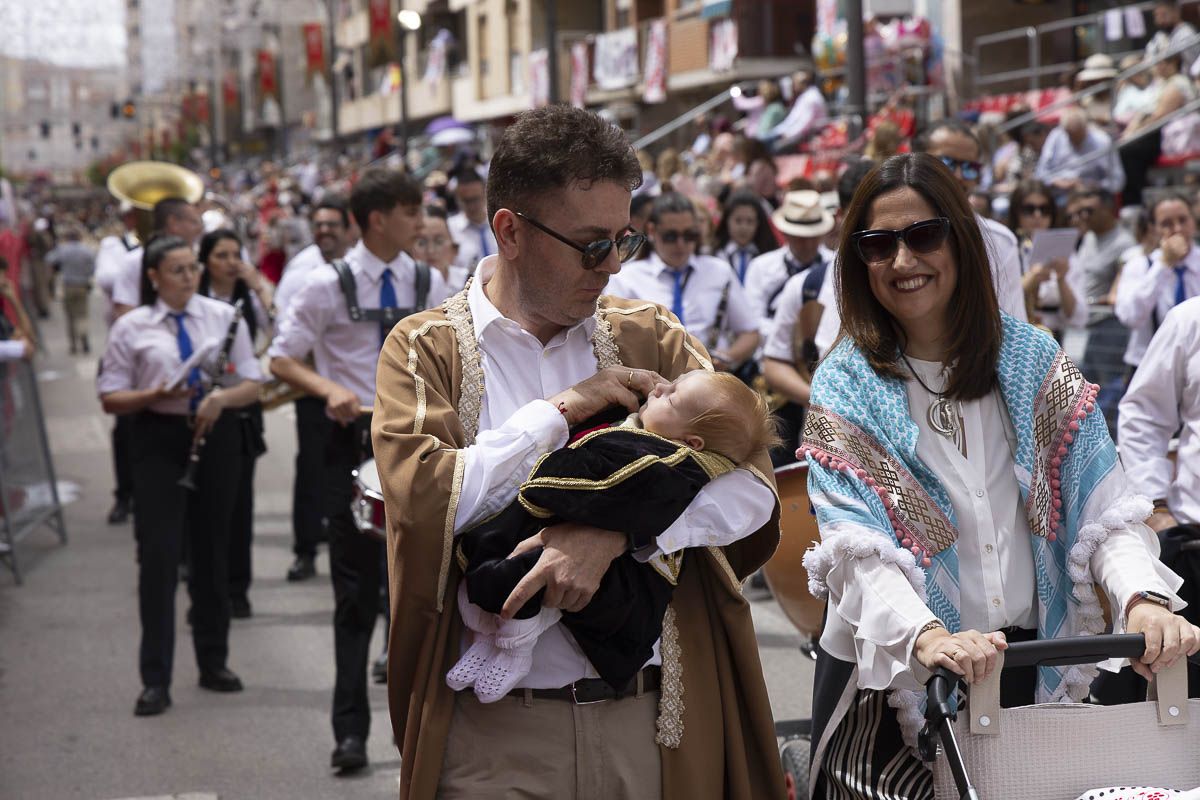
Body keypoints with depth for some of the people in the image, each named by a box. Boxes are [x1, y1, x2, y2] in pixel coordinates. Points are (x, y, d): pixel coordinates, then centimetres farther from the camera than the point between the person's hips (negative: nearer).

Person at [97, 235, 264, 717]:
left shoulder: (224, 316, 4)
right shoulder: (131, 327, -1)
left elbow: (252, 385, 4)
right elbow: (110, 399, -1)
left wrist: (222, 397, -16)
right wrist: (156, 396, -19)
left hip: (216, 436, 2)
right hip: (160, 440, -2)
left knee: (212, 552, 13)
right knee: (158, 556, -8)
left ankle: (214, 663, 27)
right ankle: (155, 680, -3)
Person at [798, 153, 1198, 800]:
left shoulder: (1032, 360, 3)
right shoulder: (844, 386, -4)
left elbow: (1103, 508, -3)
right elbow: (855, 544, -17)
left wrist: (1143, 596, -24)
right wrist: (927, 637, -35)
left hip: (1030, 668, 2)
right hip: (892, 672, -2)